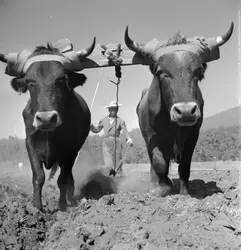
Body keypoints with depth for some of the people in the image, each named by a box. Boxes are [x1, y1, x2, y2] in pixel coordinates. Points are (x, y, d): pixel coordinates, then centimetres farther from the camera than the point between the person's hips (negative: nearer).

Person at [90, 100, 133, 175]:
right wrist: (91, 126, 0)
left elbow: (125, 132, -3)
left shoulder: (120, 121, 8)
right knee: (108, 166, -20)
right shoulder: (104, 120, 16)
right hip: (106, 144, 1)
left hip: (116, 143, -1)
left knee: (117, 166, -1)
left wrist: (129, 140, -23)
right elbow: (96, 130, 22)